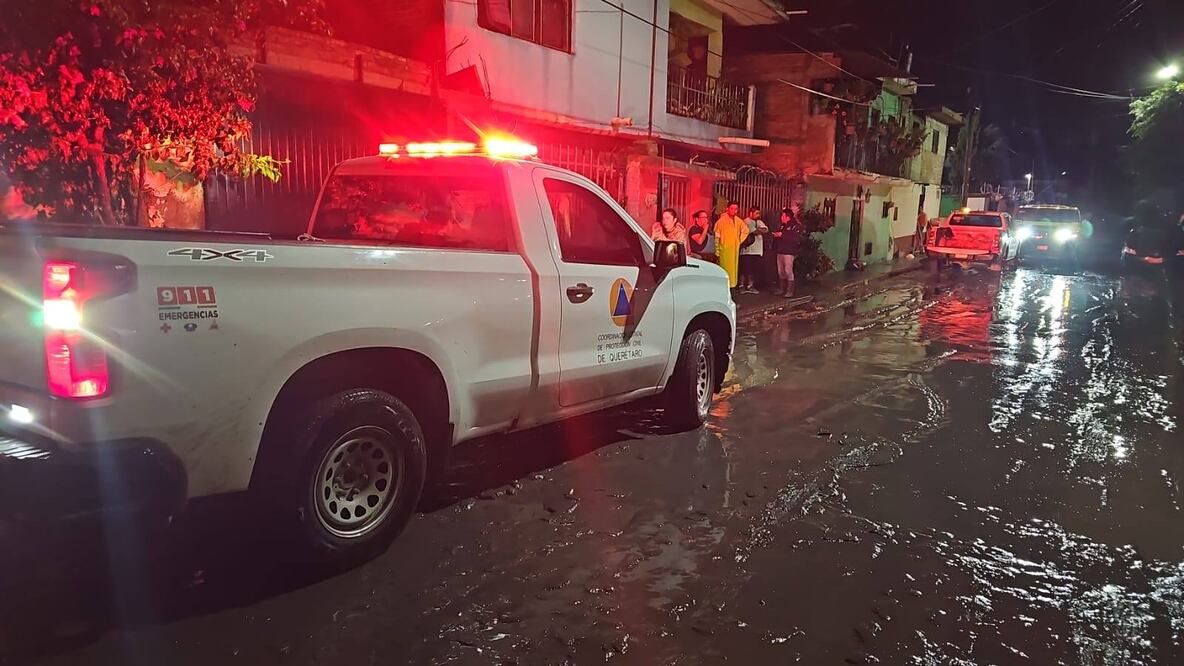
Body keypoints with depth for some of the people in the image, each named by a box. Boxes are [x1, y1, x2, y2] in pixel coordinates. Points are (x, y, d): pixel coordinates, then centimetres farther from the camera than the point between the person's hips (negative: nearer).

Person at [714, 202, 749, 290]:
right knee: (724, 267, -6)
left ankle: (732, 284, 12)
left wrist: (740, 241, 14)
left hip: (735, 248, 5)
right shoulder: (721, 220, -7)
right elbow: (717, 235, -8)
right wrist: (717, 249, -10)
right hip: (724, 248, -5)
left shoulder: (739, 221, 7)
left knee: (733, 267, 6)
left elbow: (745, 230, 23)